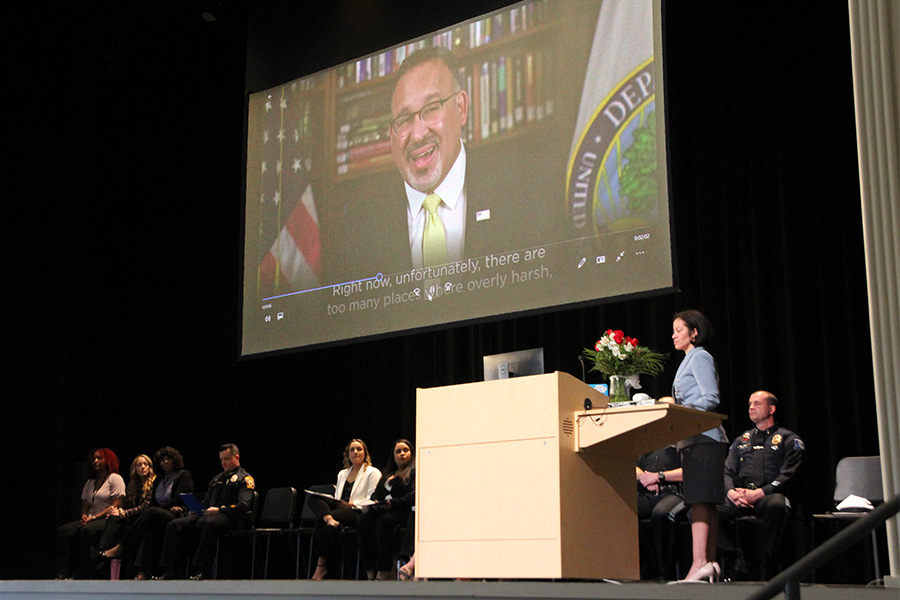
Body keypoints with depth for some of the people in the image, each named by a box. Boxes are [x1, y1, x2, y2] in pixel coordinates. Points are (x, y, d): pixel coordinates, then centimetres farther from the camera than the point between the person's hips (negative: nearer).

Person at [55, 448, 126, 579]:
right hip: (90, 521, 7)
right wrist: (84, 516, -5)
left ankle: (80, 574, -33)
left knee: (87, 530, -36)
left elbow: (115, 506, -8)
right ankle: (62, 574, -25)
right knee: (63, 531, -18)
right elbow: (85, 506, 20)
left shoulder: (115, 479, 2)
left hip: (108, 520, -7)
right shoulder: (90, 482, 23)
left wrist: (93, 518, -15)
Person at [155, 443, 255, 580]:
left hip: (230, 518, -7)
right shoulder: (217, 478, 32)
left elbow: (244, 505, -9)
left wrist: (220, 510, -21)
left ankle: (202, 571, -40)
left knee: (210, 523, -42)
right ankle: (171, 571, -17)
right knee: (175, 525, -13)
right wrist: (197, 510, 6)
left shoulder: (245, 479, 7)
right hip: (207, 515, 8)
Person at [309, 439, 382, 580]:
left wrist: (351, 504, -14)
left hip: (359, 513, -6)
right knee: (314, 498, -21)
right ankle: (329, 519, -47)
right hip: (340, 509, 6)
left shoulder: (373, 473, 9)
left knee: (320, 520, -32)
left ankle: (322, 565, -23)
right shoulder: (342, 473, 29)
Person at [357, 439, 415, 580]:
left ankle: (384, 570, -36)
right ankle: (370, 570, -30)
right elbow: (376, 493, 27)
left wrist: (393, 503, -19)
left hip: (402, 511, -6)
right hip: (381, 509, 6)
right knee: (364, 519, -26)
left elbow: (414, 495, -7)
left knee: (384, 521, -37)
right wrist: (374, 502, 2)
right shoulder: (388, 474, 31)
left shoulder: (414, 471, 9)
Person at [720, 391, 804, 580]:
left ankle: (768, 573, -31)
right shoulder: (741, 441, 29)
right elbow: (727, 472, 18)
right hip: (740, 499, 4)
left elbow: (789, 476, 0)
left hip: (770, 495, -4)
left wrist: (759, 493, -14)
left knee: (776, 505, -42)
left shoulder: (788, 439, 14)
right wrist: (731, 492, -6)